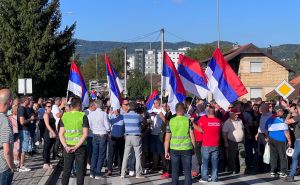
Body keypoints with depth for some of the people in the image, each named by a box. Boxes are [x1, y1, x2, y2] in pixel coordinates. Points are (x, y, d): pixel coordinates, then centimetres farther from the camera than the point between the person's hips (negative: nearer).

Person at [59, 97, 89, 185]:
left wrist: (66, 146, -7)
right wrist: (76, 146, -13)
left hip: (68, 147, 3)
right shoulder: (83, 116, -8)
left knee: (66, 170, 10)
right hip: (80, 147, -3)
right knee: (80, 170, 8)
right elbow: (85, 134, -15)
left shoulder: (64, 116, 2)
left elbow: (61, 134, -2)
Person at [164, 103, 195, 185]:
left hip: (174, 149, 1)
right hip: (186, 149, -1)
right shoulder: (188, 120, -3)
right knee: (187, 171, 6)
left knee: (175, 171, 10)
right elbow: (192, 136, -5)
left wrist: (166, 151, 9)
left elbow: (167, 138, 2)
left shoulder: (171, 121, 1)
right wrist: (194, 147, 6)